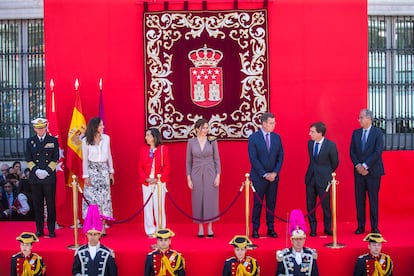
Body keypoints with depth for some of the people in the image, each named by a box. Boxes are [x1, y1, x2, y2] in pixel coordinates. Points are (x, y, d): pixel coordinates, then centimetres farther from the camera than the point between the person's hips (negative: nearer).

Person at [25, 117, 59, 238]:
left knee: (51, 204, 0)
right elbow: (28, 160, 6)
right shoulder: (30, 141, 9)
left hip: (50, 177, -1)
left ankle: (51, 229, 7)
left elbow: (55, 159, 2)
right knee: (37, 204, 4)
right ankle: (39, 229, 13)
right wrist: (36, 170, -9)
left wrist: (47, 171, -11)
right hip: (35, 178, 2)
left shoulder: (53, 140, 5)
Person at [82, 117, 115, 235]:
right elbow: (85, 159, -2)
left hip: (103, 170, 2)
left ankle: (103, 227, 4)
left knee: (104, 197, 0)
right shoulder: (86, 141, -5)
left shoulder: (106, 138, 3)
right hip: (92, 170, -2)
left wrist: (111, 172, 10)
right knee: (91, 197, -3)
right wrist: (85, 176, -5)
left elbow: (109, 156, 10)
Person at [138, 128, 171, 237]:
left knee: (159, 206, 0)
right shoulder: (144, 150, 8)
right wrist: (146, 179, -10)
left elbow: (166, 167, -3)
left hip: (159, 182, -3)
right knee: (148, 206, 4)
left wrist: (157, 179, -14)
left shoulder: (163, 149, -1)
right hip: (146, 183, 3)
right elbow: (140, 167, 6)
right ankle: (150, 230, 12)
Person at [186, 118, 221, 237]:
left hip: (210, 174, 0)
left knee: (211, 200, 1)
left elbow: (217, 159, 1)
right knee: (198, 201, 4)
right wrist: (188, 178, -2)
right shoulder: (191, 142, 0)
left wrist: (218, 176, -6)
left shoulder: (212, 141, -1)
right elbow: (188, 161, 3)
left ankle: (210, 227, 12)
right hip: (196, 174, 0)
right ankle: (200, 228, 14)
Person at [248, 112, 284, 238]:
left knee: (271, 204, 7)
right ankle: (255, 230, 10)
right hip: (259, 177, -4)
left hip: (273, 176, 4)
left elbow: (280, 156, 6)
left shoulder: (277, 137, 6)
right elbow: (253, 159, -11)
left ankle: (271, 229, 14)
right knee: (257, 204, 2)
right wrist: (265, 174, -14)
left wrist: (275, 172, -7)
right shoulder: (253, 138, -7)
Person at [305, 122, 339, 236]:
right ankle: (313, 229, 16)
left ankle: (327, 228, 20)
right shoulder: (310, 143, 4)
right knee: (310, 205, 6)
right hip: (310, 178, 5)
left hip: (323, 179, -4)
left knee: (326, 205, 5)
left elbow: (335, 162, 2)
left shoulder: (330, 145, -11)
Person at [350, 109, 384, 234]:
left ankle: (374, 227, 9)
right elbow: (352, 151, 6)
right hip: (359, 172, 4)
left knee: (373, 199, 1)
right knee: (359, 200, 4)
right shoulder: (356, 133, 10)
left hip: (373, 171, -4)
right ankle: (360, 226, 11)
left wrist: (365, 165, -16)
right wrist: (358, 165, -9)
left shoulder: (377, 132, -4)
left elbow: (378, 152, -12)